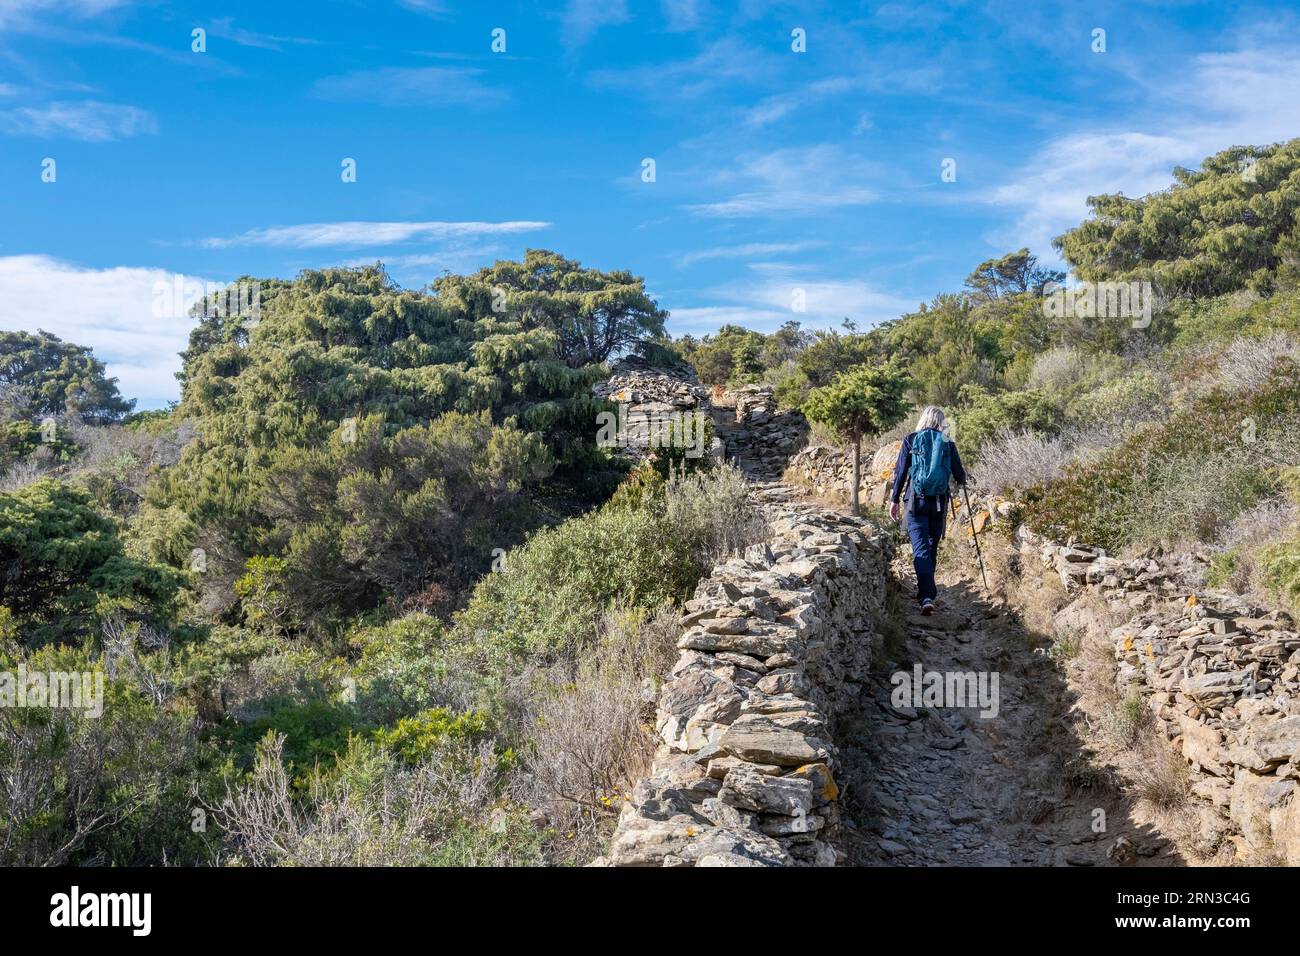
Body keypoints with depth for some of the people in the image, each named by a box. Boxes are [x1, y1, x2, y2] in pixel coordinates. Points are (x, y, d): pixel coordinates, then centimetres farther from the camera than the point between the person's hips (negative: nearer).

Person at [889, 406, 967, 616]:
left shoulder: (910, 441, 0)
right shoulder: (948, 444, 2)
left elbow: (900, 472, -2)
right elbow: (960, 476, 4)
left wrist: (895, 500, 5)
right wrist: (961, 478, 28)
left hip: (916, 501, -2)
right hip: (939, 502, 2)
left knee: (921, 549, -5)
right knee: (932, 548, 17)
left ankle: (927, 597, -19)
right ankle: (927, 592, 28)